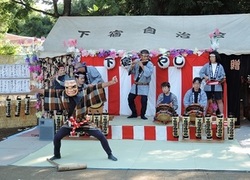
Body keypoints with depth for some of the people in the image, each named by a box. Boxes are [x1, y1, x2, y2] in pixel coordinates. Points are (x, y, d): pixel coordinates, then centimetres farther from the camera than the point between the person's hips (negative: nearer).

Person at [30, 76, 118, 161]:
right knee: (57, 137, -3)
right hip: (70, 123, 2)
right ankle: (57, 155, 25)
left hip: (84, 123, -2)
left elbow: (96, 88, -20)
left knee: (101, 136, -8)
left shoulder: (83, 93, -14)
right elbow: (50, 93, -6)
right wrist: (36, 90, -12)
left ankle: (110, 155, 12)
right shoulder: (62, 95, -8)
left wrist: (111, 82, -26)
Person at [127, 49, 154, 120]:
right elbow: (131, 72, 2)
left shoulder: (150, 64, -11)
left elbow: (148, 73, -28)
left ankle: (142, 115, 10)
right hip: (135, 85, 4)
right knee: (130, 99, 5)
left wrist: (142, 66, -29)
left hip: (144, 86, -4)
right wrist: (132, 66, -17)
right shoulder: (137, 62, 1)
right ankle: (134, 113, 21)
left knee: (144, 101, -11)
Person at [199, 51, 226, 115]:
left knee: (219, 101, 2)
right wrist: (205, 77, -15)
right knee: (207, 100, 6)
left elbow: (223, 75, 2)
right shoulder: (207, 65, 6)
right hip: (208, 86, 0)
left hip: (217, 86, 0)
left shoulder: (220, 66, 5)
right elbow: (201, 72, 1)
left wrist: (221, 79, -17)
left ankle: (221, 114, 8)